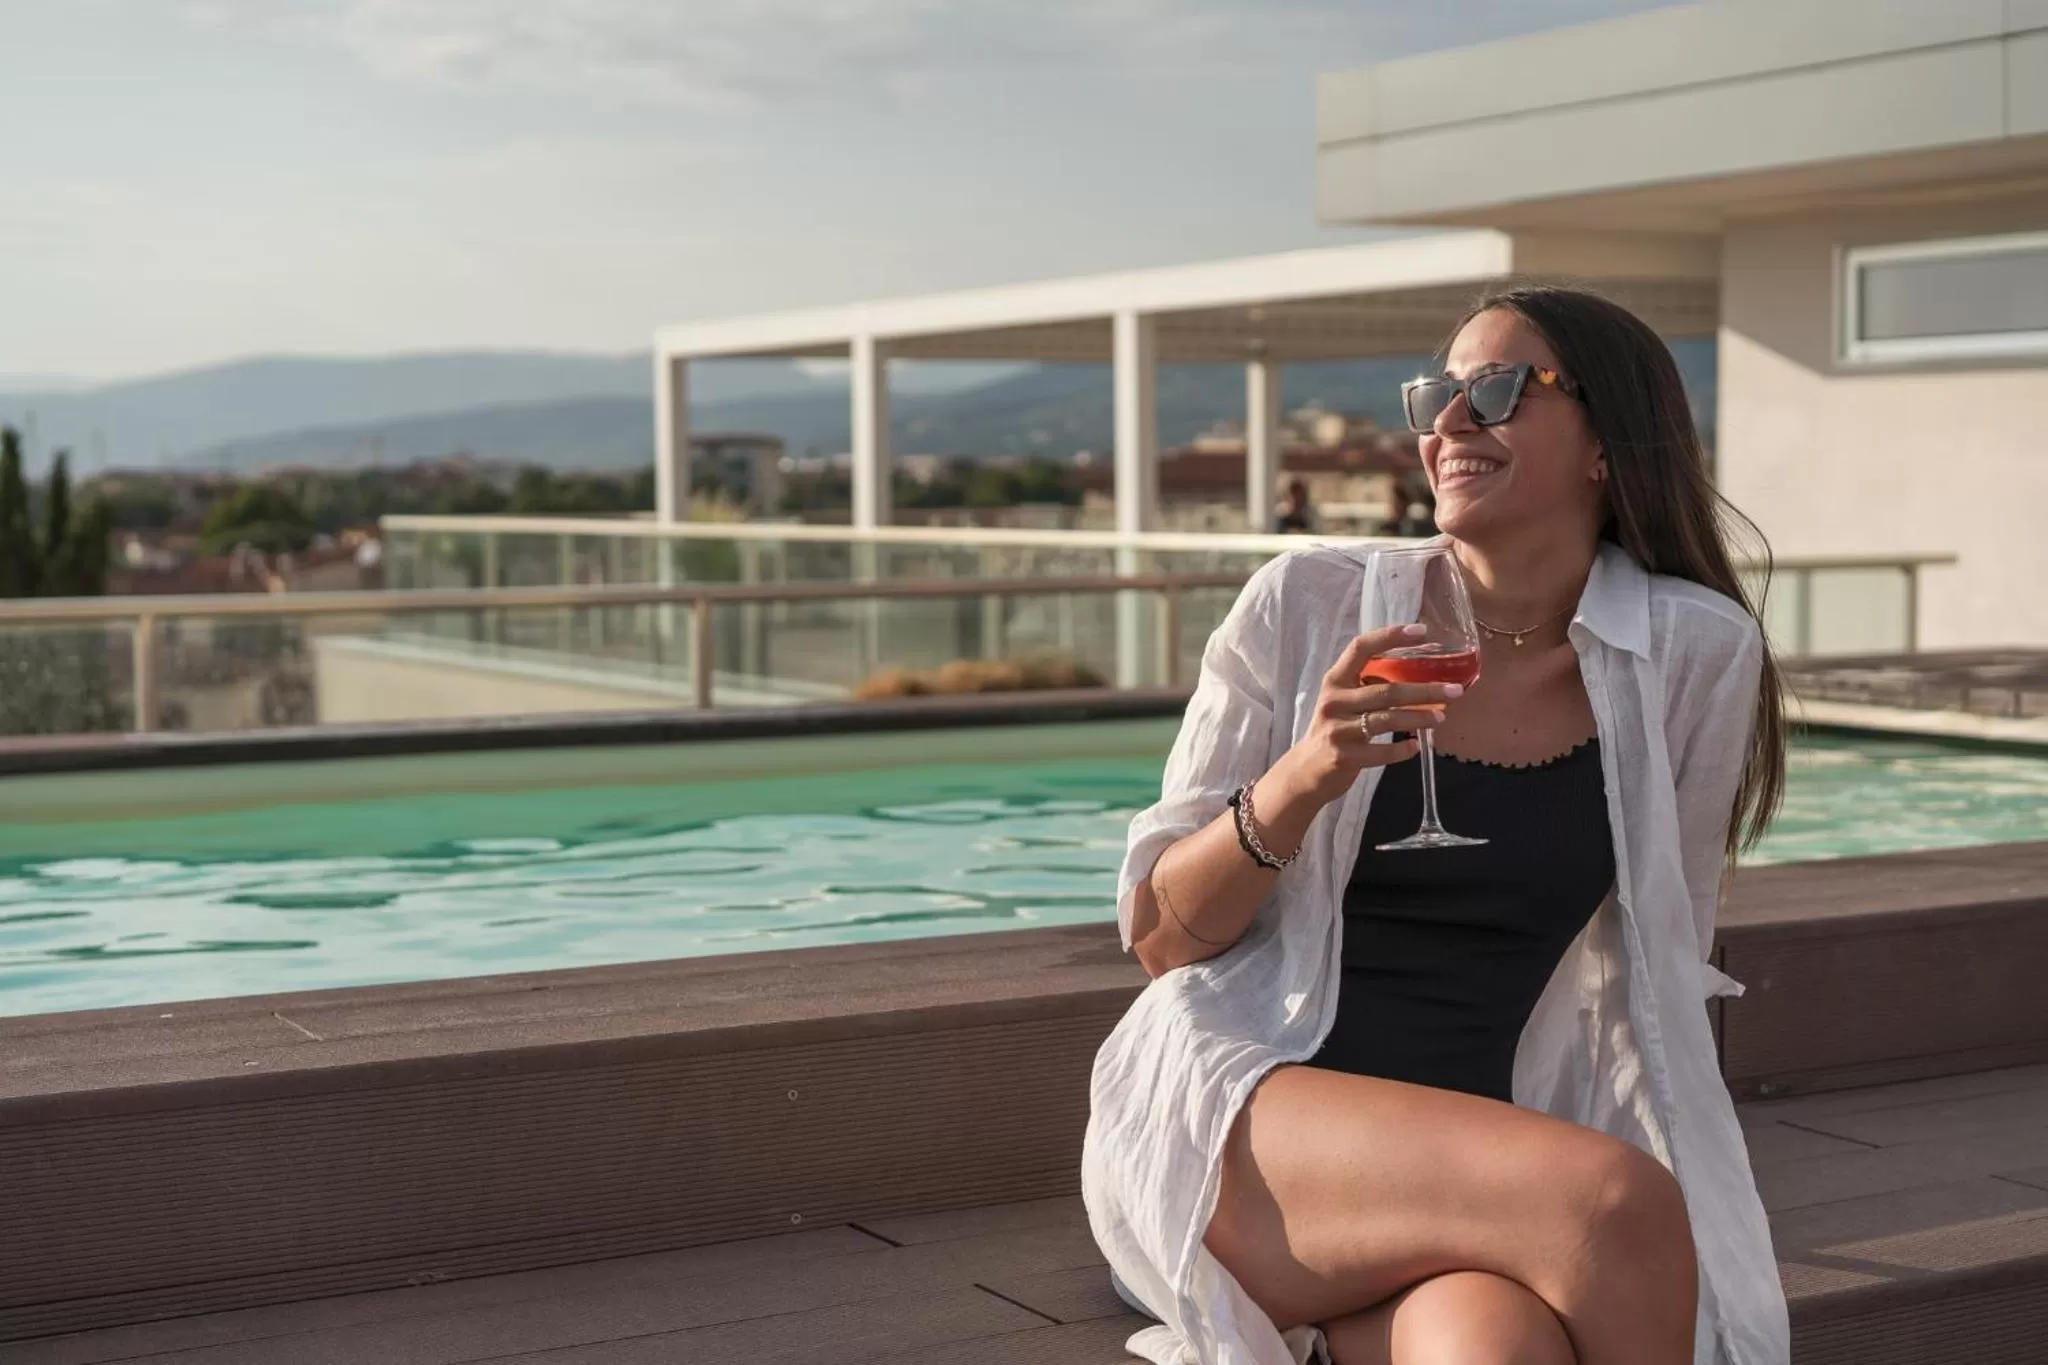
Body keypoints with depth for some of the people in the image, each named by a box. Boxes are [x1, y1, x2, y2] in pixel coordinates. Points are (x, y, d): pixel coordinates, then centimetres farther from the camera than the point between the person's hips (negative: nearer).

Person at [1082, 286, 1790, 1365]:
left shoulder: (1696, 656, 2)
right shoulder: (1308, 605, -1)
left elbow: (1657, 961, 14)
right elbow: (1158, 934, 0)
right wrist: (1301, 780, -16)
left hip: (1469, 1170, 1)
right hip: (1222, 1121, -1)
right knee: (1614, 1200, -27)